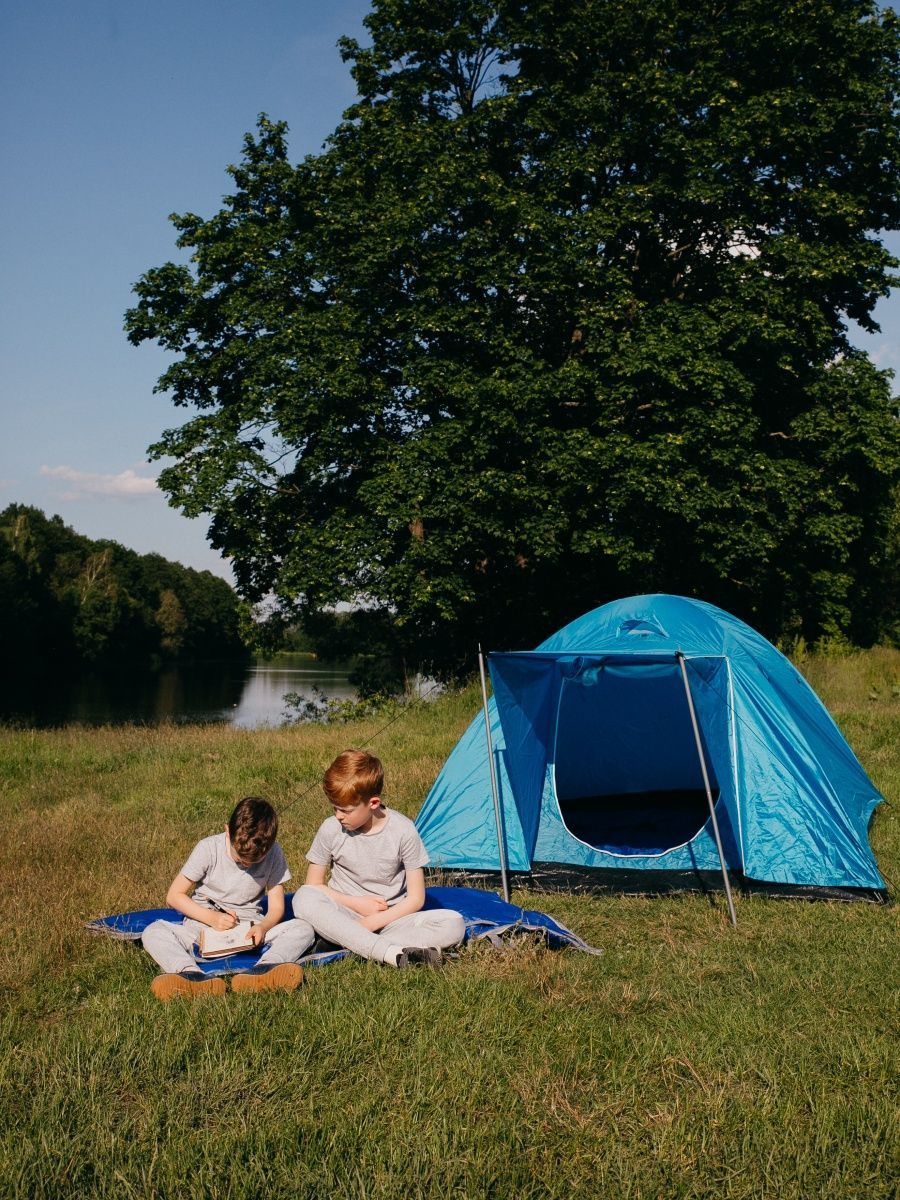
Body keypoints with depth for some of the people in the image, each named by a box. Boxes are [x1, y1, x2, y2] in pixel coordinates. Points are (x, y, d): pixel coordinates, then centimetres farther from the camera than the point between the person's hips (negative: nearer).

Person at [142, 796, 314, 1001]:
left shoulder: (273, 854, -5)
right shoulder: (208, 849, -10)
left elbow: (276, 907, -2)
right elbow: (174, 896, -5)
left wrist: (263, 926, -25)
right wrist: (211, 917, -19)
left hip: (249, 930, 1)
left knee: (304, 929, -24)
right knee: (153, 932, -28)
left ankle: (264, 970, -52)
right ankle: (194, 977, -55)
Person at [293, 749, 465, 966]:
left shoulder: (403, 830, -9)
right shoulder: (331, 829, -6)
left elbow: (415, 899, -5)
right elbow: (313, 885, 3)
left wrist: (372, 922, -15)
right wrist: (356, 903, -10)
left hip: (391, 918, 0)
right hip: (344, 918, 1)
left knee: (454, 924, -25)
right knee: (304, 899, -32)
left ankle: (356, 944, -31)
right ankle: (392, 953, -40)